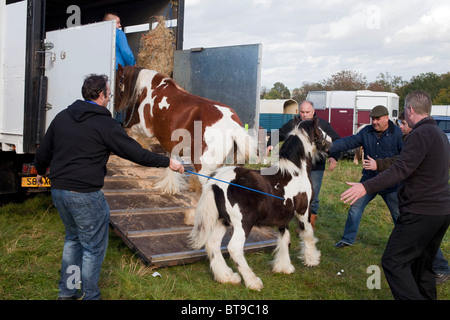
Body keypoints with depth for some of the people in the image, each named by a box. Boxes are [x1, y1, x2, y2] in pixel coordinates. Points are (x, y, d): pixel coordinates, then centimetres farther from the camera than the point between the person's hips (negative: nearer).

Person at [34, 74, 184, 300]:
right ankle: (89, 296, 15)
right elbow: (135, 153, -12)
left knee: (73, 239, 25)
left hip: (58, 189, 8)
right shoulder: (105, 124, -11)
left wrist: (40, 171, 36)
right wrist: (168, 162, -2)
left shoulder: (62, 117, 8)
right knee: (94, 247, 7)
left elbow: (43, 151, 16)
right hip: (85, 194, -8)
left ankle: (66, 292, 33)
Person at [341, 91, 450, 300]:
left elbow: (401, 169, -25)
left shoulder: (420, 134, -15)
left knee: (394, 262, -7)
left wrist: (366, 187, -30)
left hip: (420, 212, -10)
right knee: (421, 266, 17)